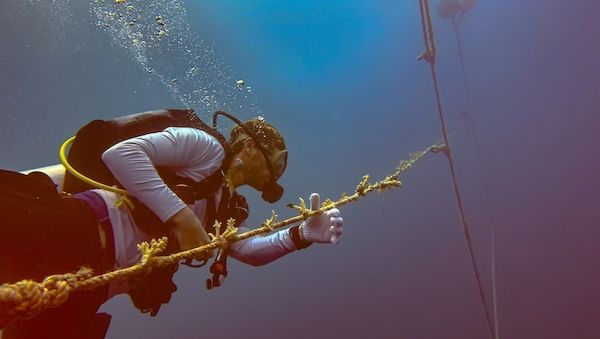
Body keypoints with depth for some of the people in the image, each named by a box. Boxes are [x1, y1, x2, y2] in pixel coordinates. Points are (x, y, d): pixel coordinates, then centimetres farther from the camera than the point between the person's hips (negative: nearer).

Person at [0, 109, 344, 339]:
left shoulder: (227, 209, 28)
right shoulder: (207, 145, 2)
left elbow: (250, 250, 25)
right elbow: (120, 153, -10)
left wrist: (302, 234, 9)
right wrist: (180, 215, -16)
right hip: (77, 227, -8)